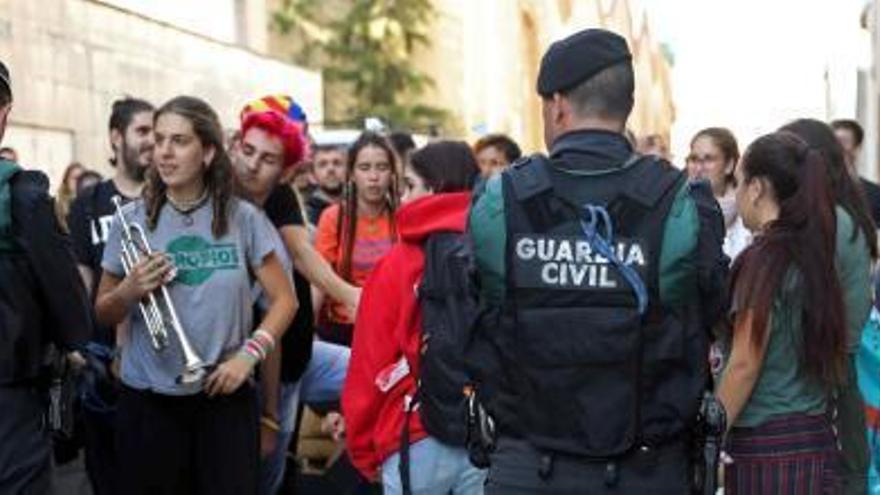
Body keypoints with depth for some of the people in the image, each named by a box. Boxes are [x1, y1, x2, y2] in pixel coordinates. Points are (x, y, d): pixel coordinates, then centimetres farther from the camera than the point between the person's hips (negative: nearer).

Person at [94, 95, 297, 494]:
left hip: (225, 396, 0)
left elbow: (284, 300, 4)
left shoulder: (243, 219, -1)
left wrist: (248, 356, -9)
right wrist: (129, 292, -13)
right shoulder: (130, 220, 1)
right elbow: (101, 315, 8)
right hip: (148, 400, 1)